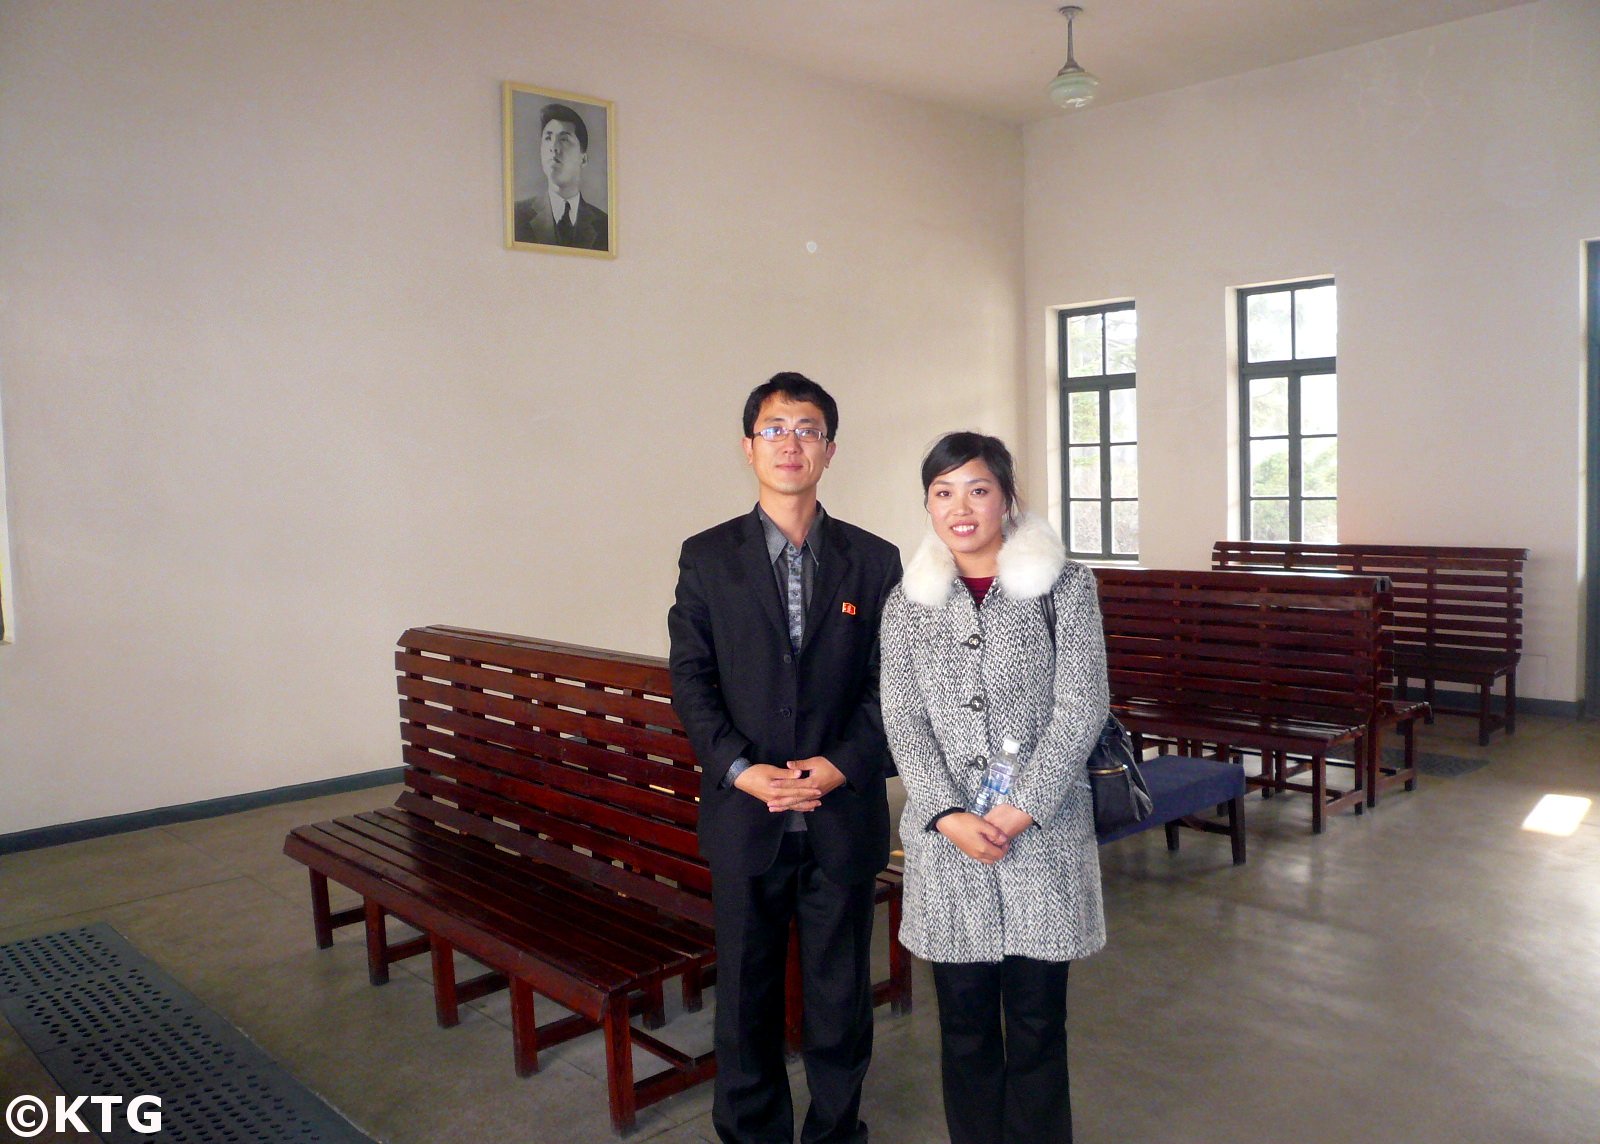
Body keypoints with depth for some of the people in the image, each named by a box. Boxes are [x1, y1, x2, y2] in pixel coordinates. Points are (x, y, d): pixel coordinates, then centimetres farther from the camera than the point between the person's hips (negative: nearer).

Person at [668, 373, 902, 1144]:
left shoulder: (874, 560, 3)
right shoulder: (707, 557, 2)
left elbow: (889, 683, 2)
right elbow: (690, 680, -1)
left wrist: (842, 764, -12)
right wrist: (740, 769, -13)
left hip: (844, 814, 0)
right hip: (744, 814, 0)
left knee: (840, 989, 12)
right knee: (746, 992, 12)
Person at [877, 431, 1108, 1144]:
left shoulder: (1063, 586, 0)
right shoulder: (907, 603, 6)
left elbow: (1081, 706, -6)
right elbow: (903, 722, 1)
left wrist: (1021, 809, -13)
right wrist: (950, 817, -11)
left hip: (1044, 833, -1)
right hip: (945, 837, 2)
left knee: (1037, 1019, 7)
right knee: (964, 1017, 11)